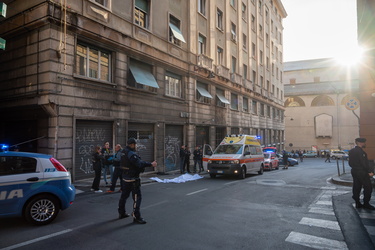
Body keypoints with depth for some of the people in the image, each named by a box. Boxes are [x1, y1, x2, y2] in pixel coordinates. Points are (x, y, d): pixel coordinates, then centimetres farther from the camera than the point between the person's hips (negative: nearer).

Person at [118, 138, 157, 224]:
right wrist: (151, 164, -27)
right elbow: (139, 163, -29)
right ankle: (136, 217, 0)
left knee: (124, 195, 20)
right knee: (137, 197, -4)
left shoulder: (124, 152, 10)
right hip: (132, 179, -10)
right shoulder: (131, 154, -21)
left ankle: (121, 213, 33)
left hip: (125, 178, 10)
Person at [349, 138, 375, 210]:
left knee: (356, 188, 12)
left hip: (354, 171, 9)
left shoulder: (351, 151, 10)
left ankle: (357, 203, 17)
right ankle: (366, 204, 8)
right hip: (362, 172, -9)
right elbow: (364, 163, -19)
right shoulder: (360, 151, -18)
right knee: (368, 188, 3)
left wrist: (354, 168, 17)